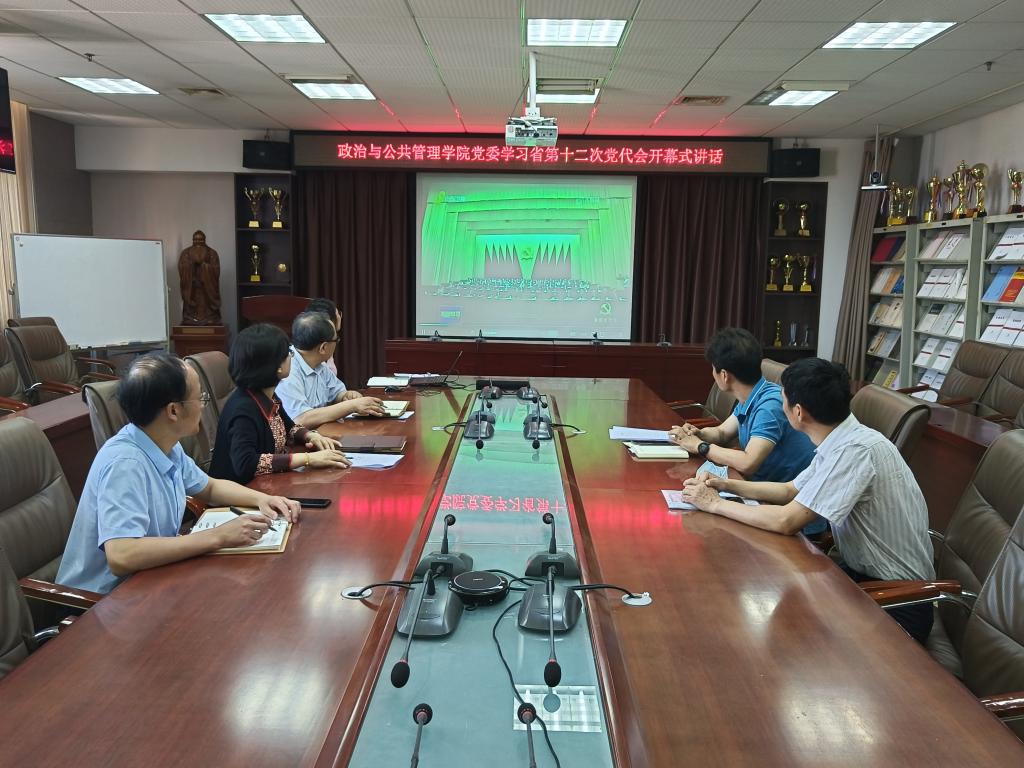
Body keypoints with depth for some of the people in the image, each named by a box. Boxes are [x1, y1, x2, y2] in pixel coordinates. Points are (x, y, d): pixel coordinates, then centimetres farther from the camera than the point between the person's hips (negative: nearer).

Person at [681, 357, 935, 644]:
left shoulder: (855, 450, -27)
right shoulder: (841, 441, 1)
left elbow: (786, 521, -28)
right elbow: (790, 491, 14)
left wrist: (716, 504, -16)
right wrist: (727, 485, 1)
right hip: (866, 573, 8)